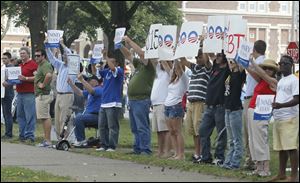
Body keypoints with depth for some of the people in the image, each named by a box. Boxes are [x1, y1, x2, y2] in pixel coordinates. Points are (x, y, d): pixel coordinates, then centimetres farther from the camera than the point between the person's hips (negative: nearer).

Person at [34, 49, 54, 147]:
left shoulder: (45, 65, -16)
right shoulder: (40, 65, 18)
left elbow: (49, 75, -37)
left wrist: (43, 84, -24)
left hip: (43, 95, -11)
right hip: (39, 95, 11)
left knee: (45, 117, -10)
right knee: (46, 117, 11)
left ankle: (47, 141, -10)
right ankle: (46, 140, 14)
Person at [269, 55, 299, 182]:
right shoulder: (280, 81, 20)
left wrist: (281, 105, -27)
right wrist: (272, 105, 7)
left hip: (290, 118, -9)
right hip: (278, 118, 9)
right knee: (281, 148, 11)